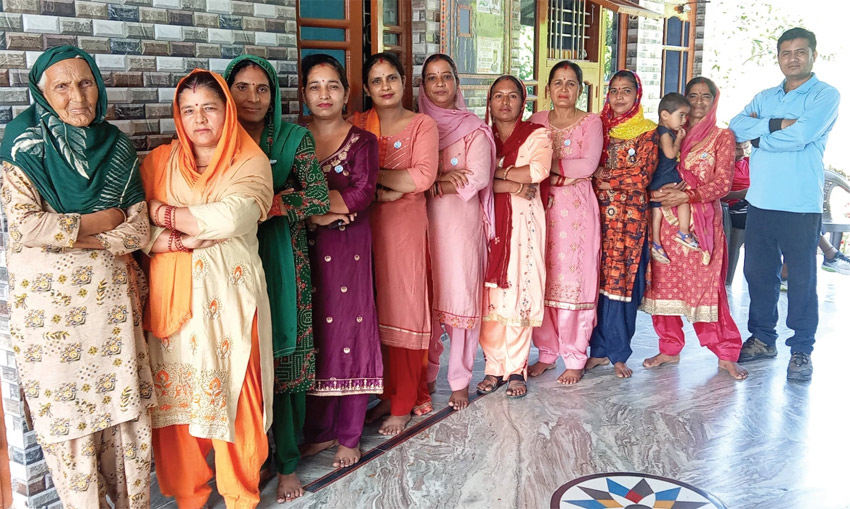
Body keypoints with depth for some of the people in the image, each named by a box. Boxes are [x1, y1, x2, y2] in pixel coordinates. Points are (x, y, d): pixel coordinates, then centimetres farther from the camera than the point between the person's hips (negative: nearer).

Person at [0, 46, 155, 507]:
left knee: (124, 401, 6)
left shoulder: (116, 147, 8)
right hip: (48, 296, -2)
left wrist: (69, 235, -8)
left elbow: (138, 226, 1)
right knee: (65, 407, 5)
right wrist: (95, 222, -7)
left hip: (110, 292, 3)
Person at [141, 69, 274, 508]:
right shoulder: (158, 162, 8)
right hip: (172, 295, 2)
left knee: (232, 390, 1)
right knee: (177, 391, 5)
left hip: (228, 296, -2)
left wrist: (165, 213, -7)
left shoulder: (251, 161, 0)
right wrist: (188, 237, -16)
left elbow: (232, 217, -17)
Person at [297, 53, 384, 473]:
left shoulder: (362, 141, 2)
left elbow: (362, 195, -13)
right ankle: (319, 429, 22)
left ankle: (349, 435, 15)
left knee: (349, 332, 1)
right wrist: (331, 208, -13)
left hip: (348, 249, -2)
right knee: (312, 336, 7)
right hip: (303, 250, 2)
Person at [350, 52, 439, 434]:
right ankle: (387, 393, 20)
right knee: (375, 310, 6)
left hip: (406, 223, -3)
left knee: (404, 309, 0)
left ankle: (404, 404, 8)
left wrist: (370, 173, -9)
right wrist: (380, 191, -16)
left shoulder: (422, 125, 2)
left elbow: (423, 177, -13)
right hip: (365, 225, 3)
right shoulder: (357, 124, 12)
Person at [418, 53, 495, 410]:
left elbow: (477, 179, -9)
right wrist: (445, 178, -13)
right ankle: (426, 376, 19)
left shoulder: (474, 129, 3)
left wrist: (430, 186, -12)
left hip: (461, 223, -2)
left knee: (461, 297, -2)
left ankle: (460, 381, 10)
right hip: (423, 223, 3)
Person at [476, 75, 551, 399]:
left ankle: (517, 369, 4)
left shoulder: (536, 135, 6)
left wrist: (496, 172, -9)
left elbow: (539, 170, -13)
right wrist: (512, 185, -15)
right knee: (490, 293, -1)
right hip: (489, 222, 2)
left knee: (519, 291, -4)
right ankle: (494, 367, 9)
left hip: (523, 221, -2)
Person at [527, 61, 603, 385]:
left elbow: (589, 165, -12)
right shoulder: (537, 121, 14)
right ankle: (547, 352, 17)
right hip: (542, 206, 3)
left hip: (576, 208, -3)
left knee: (574, 280, -3)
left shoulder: (591, 122, 3)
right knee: (541, 280, 3)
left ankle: (575, 359, 8)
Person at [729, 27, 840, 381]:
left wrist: (758, 136, -5)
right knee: (757, 272, 11)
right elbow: (737, 126, -2)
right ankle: (762, 338, 26)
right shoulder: (764, 98, 16)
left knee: (802, 278, 2)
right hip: (760, 202, 5)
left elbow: (800, 135, -18)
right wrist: (777, 124, -14)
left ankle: (801, 349, 13)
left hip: (801, 206, -5)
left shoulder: (826, 95, -1)